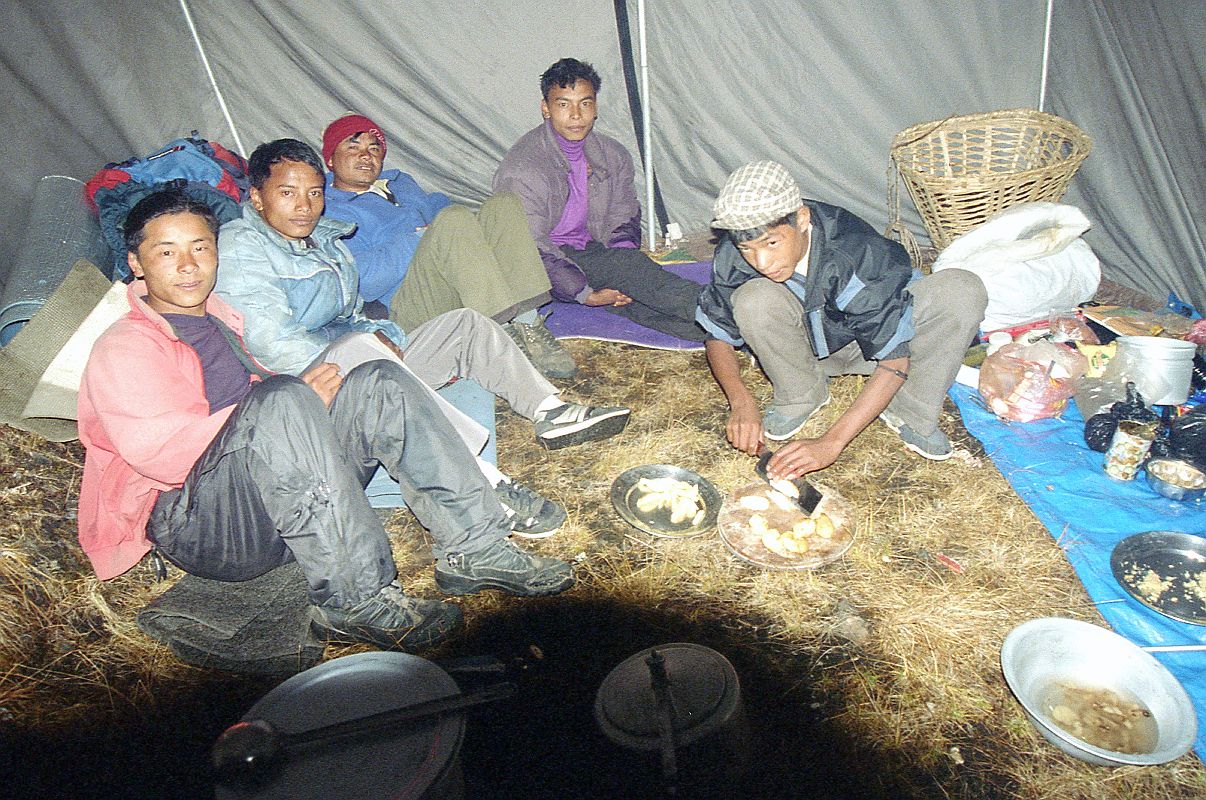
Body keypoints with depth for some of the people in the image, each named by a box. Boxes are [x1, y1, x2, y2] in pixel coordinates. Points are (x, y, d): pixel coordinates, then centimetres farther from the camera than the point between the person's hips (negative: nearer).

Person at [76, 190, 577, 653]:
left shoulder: (219, 318, 23)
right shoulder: (122, 349, -2)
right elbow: (161, 453, -17)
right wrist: (297, 397, -17)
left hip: (289, 510, 7)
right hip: (196, 521, -7)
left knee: (379, 382, -9)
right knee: (282, 400, -34)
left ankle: (472, 547, -17)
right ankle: (356, 601, -34)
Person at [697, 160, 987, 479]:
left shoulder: (857, 255, -35)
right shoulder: (734, 256, -26)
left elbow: (894, 362, -32)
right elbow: (718, 336, -11)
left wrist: (831, 442, -38)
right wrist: (740, 402, -30)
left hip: (870, 338, -1)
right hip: (806, 343, 2)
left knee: (964, 290, -28)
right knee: (753, 300, -32)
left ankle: (907, 411, -10)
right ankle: (801, 396, -6)